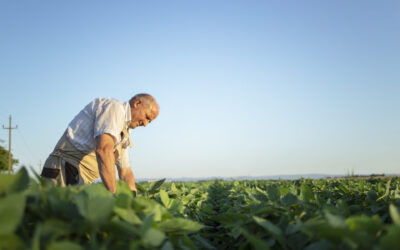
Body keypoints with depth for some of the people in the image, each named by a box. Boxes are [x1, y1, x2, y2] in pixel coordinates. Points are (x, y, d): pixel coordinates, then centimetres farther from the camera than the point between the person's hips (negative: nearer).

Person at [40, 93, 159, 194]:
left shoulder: (123, 135, 20)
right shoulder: (115, 107, -10)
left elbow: (125, 171, 24)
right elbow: (103, 149, -27)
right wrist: (114, 195, -27)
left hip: (83, 182, 10)